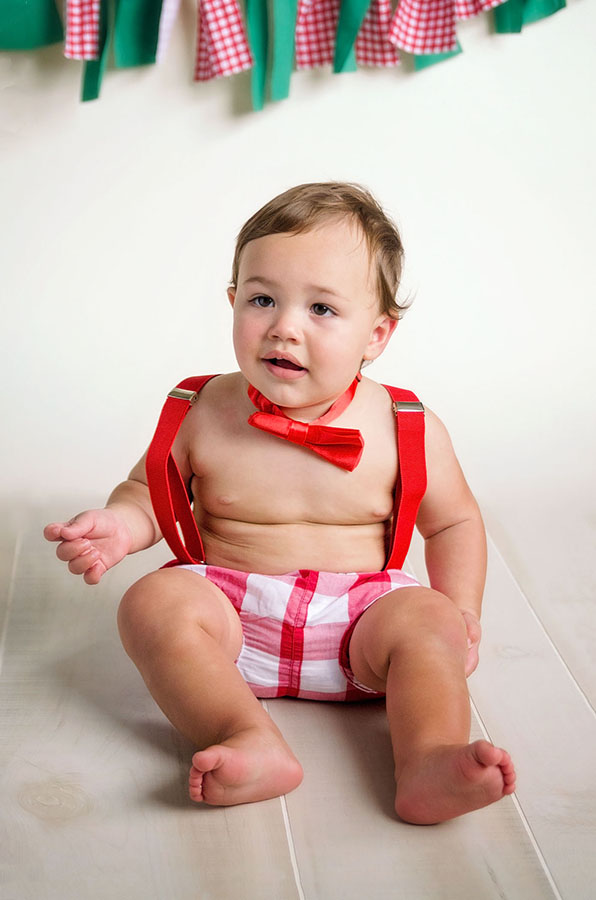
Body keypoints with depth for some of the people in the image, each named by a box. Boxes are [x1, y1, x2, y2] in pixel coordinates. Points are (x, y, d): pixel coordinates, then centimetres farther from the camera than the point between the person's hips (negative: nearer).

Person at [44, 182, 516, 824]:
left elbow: (452, 521, 10)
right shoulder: (201, 414, -3)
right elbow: (148, 491, 11)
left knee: (428, 620, -27)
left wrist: (460, 612, -4)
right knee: (152, 602, -26)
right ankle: (252, 741, -39)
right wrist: (119, 526, -12)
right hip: (231, 610, 1)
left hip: (356, 623, 0)